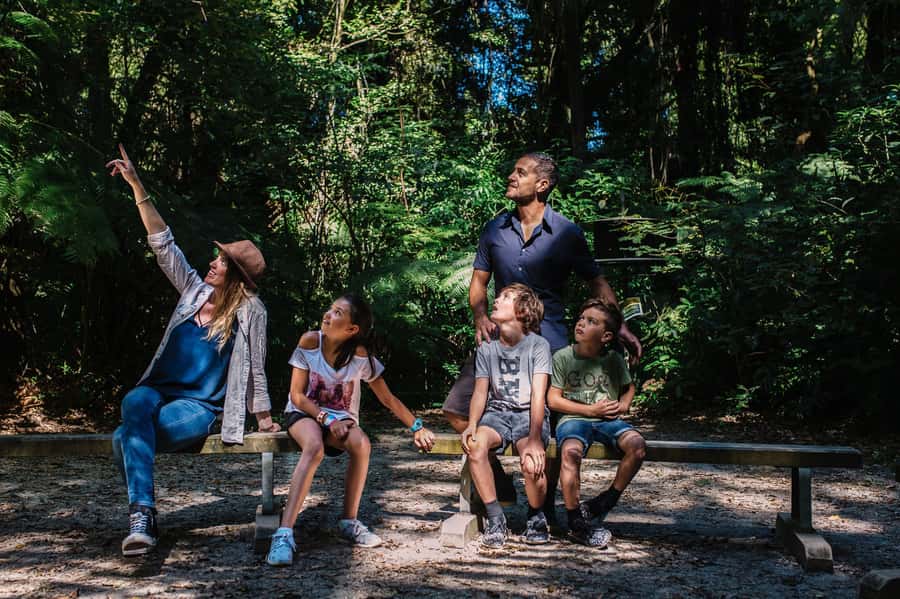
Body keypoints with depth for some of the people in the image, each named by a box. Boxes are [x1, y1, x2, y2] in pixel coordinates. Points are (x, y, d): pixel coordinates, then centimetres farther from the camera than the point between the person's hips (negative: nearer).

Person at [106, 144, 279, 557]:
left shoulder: (250, 311, -4)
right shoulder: (195, 290, 9)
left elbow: (255, 367, 2)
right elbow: (163, 243, 7)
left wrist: (264, 419, 6)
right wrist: (137, 186, 3)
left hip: (200, 407, -4)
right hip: (160, 389, 4)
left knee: (125, 437, -32)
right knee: (133, 403, -35)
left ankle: (142, 518, -15)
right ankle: (142, 515, -37)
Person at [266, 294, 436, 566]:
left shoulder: (361, 357, -11)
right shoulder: (310, 341, -13)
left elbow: (389, 399, 0)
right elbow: (297, 395, -9)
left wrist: (417, 427, -4)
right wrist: (327, 420, -21)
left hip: (342, 419, 2)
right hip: (304, 414, -2)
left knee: (362, 444, -32)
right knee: (315, 446, -36)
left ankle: (349, 521, -13)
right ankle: (284, 533, -43)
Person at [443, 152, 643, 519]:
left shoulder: (566, 233, 0)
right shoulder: (495, 230, 9)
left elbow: (597, 282, 5)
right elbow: (479, 282, 13)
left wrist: (620, 326, -7)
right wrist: (480, 319, -7)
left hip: (548, 338, -3)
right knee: (457, 411, -4)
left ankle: (545, 504, 19)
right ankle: (500, 487, 11)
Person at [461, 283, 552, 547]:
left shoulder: (538, 345, -5)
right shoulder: (486, 348, 7)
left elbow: (538, 394, -13)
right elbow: (481, 391, 1)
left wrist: (534, 438, -26)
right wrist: (472, 424, -19)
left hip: (529, 414, -3)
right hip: (497, 412, 3)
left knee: (532, 463, -31)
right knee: (475, 446, -30)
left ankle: (536, 516, 2)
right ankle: (495, 518, -13)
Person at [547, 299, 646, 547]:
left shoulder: (614, 359, 6)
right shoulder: (563, 357, -2)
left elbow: (629, 388, 25)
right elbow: (553, 400, -1)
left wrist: (623, 405, 2)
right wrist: (592, 410, -6)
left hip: (608, 421, 3)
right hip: (574, 419, -3)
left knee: (637, 445, -26)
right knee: (571, 451, -35)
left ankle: (607, 500, -6)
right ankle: (576, 523, -23)